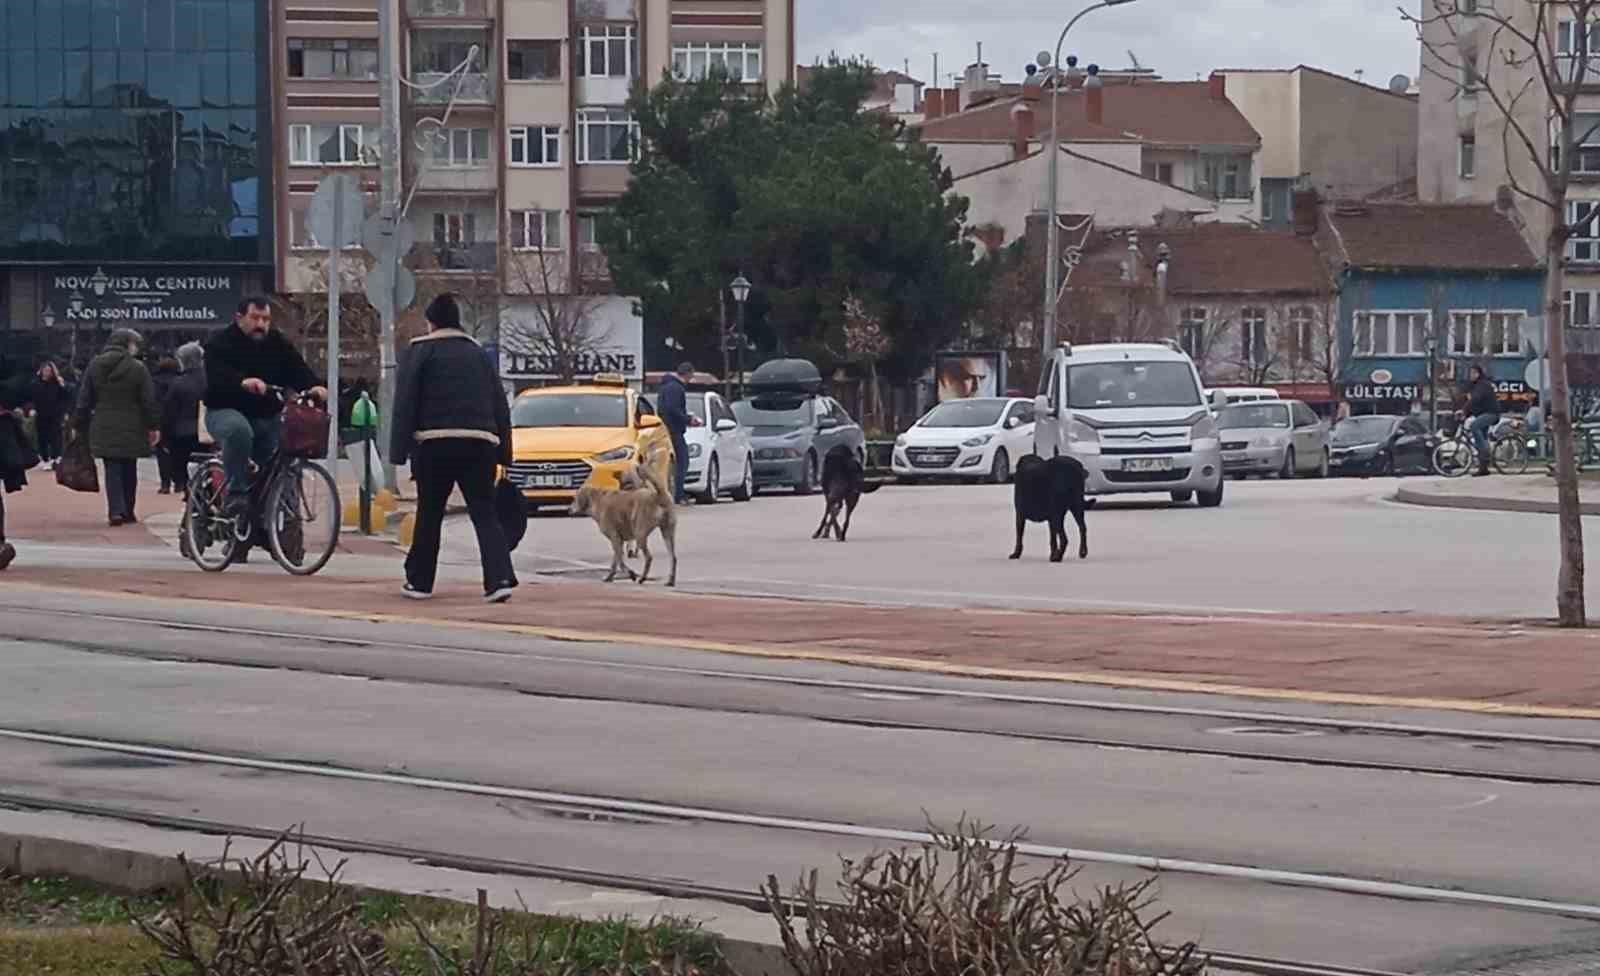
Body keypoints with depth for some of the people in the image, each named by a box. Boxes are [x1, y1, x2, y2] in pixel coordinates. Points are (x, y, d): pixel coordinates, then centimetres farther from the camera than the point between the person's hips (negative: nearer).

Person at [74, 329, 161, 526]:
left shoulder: (94, 366, 3)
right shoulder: (137, 368, -7)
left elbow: (84, 399, 6)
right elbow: (149, 401, -6)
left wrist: (80, 425, 12)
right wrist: (153, 426, 1)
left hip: (104, 429, 2)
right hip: (131, 429, -1)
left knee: (112, 470, 1)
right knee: (129, 470, 12)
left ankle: (116, 511, -14)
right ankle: (128, 512, 17)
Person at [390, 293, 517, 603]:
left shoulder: (421, 352, 5)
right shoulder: (477, 353, 19)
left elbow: (405, 403, -2)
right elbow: (500, 405, 18)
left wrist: (399, 450, -3)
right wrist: (503, 452, 19)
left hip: (436, 442, -3)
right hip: (480, 443, 3)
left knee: (429, 515, 9)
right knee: (485, 514, 0)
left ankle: (419, 581, 16)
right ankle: (500, 578, -16)